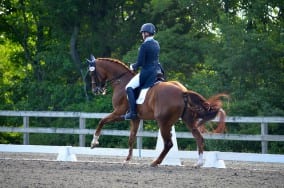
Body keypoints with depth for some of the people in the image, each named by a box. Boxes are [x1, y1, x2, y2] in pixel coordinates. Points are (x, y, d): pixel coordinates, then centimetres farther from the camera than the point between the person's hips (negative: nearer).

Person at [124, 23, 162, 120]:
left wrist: (133, 66, 3)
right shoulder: (156, 44, 10)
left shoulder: (144, 45, -16)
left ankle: (133, 112, -11)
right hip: (157, 71, 9)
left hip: (147, 72, -9)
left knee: (129, 87, -3)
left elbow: (140, 62, -18)